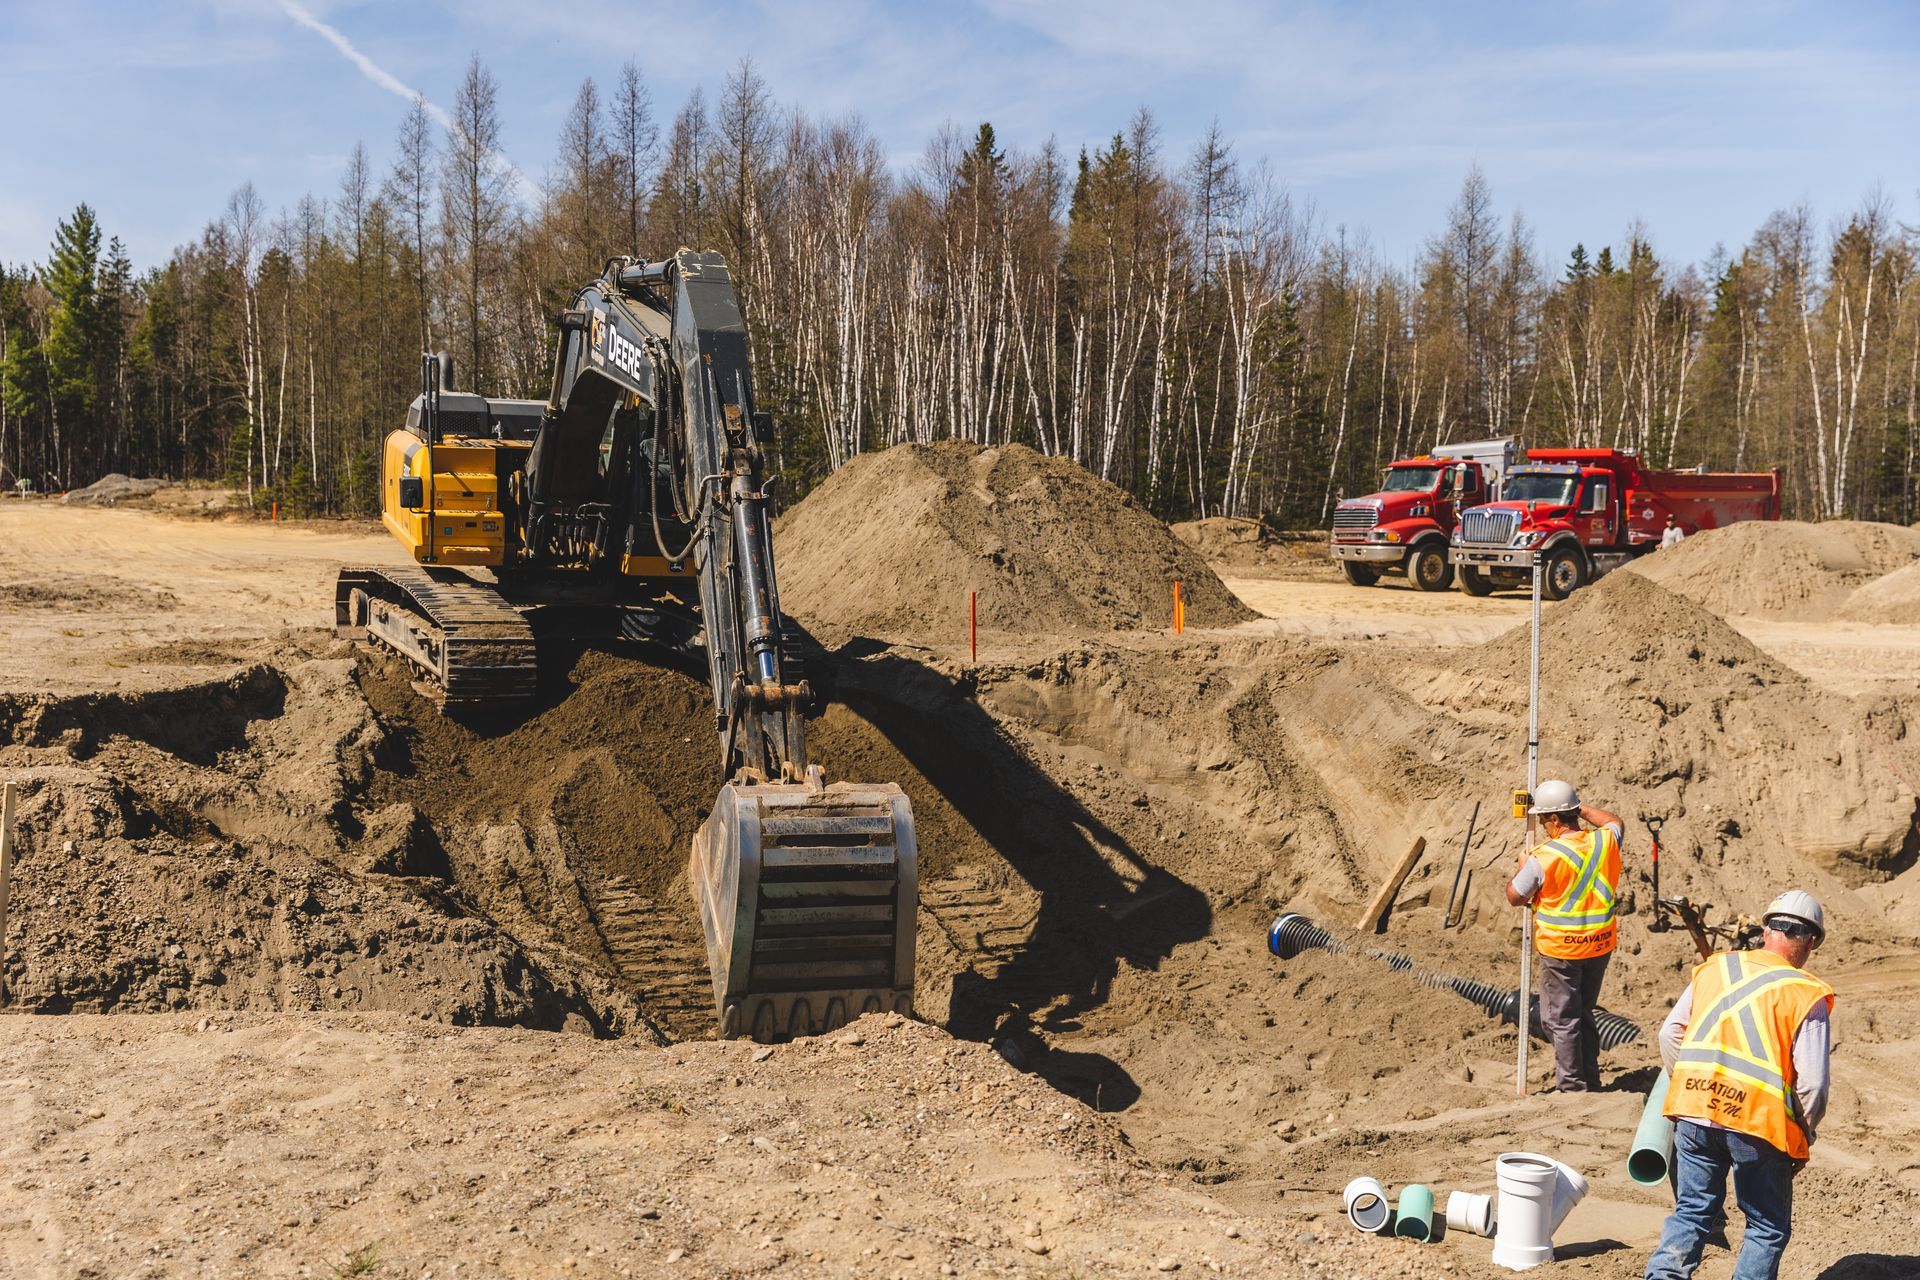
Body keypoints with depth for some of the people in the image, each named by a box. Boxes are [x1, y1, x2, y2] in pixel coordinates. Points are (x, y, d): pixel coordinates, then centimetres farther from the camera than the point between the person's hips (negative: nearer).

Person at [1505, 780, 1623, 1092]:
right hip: (1601, 946, 6)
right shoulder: (1605, 841, -5)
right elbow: (1615, 822, 21)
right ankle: (1590, 1082, 28)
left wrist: (1522, 867, 10)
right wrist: (1580, 807, 23)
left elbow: (1515, 897, -6)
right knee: (1584, 1014, 20)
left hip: (1560, 950, -6)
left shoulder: (1543, 859, -21)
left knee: (1560, 1020, 6)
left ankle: (1572, 1087, 9)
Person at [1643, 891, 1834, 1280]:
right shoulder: (1807, 995, -4)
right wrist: (1803, 1138, 7)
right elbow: (1813, 1082, -7)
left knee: (1692, 1210, 17)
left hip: (1693, 1115, 4)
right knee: (1768, 1228, 14)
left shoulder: (1714, 967, 9)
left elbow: (1670, 1033, 11)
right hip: (1759, 1120, -4)